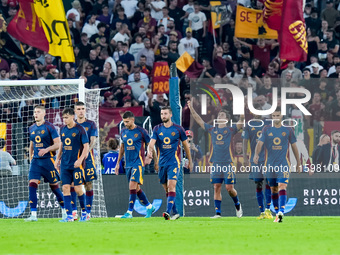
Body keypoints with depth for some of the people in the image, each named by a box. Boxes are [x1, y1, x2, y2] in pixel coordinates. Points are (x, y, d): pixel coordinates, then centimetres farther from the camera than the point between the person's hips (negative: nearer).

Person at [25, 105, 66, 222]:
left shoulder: (49, 127, -7)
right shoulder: (32, 128, 11)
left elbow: (58, 144, -10)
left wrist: (47, 150, -23)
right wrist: (31, 158, 17)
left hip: (48, 160, -5)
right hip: (36, 160, 5)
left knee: (54, 186, 4)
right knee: (32, 184, -11)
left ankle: (64, 211, 22)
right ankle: (33, 215, -13)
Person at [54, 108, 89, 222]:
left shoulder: (80, 129, -7)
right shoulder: (63, 130, 10)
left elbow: (86, 146, -8)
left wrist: (80, 160, -18)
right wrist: (58, 159, 15)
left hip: (76, 164, -5)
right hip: (65, 164, 6)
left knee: (78, 188, -4)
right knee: (65, 188, -1)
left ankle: (84, 212, 14)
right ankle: (69, 216, 0)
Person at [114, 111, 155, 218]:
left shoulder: (141, 131, -6)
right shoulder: (123, 132, 10)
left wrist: (156, 161, 0)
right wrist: (118, 163, 21)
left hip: (138, 163, -6)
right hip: (128, 164, 6)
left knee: (132, 185, -16)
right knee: (136, 188, 9)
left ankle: (129, 212, -15)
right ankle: (149, 207, 25)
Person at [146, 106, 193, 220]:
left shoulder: (178, 129, 0)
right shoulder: (157, 129, 6)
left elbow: (186, 145, 9)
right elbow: (151, 144, -5)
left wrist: (190, 161, 14)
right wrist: (149, 153, -27)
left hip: (174, 162, -4)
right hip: (162, 163, 4)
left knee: (171, 186, -18)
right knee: (166, 189, 8)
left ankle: (168, 212, -27)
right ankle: (175, 212, 19)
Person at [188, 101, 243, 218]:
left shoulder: (230, 130, 4)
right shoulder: (212, 129, 13)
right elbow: (199, 120, 14)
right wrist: (191, 108, 8)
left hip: (228, 163, -3)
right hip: (216, 163, 3)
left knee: (229, 188, -5)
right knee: (216, 188, 0)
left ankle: (237, 205, 20)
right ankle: (217, 212, 2)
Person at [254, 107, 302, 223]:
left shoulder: (288, 130, 5)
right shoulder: (266, 129, 6)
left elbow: (294, 146, 13)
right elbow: (260, 143, -4)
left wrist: (298, 163, 16)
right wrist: (256, 154, -25)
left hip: (283, 163, -3)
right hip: (270, 164, 3)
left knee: (282, 187, -20)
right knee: (273, 190, 9)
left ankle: (281, 211, -32)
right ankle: (277, 214, 20)